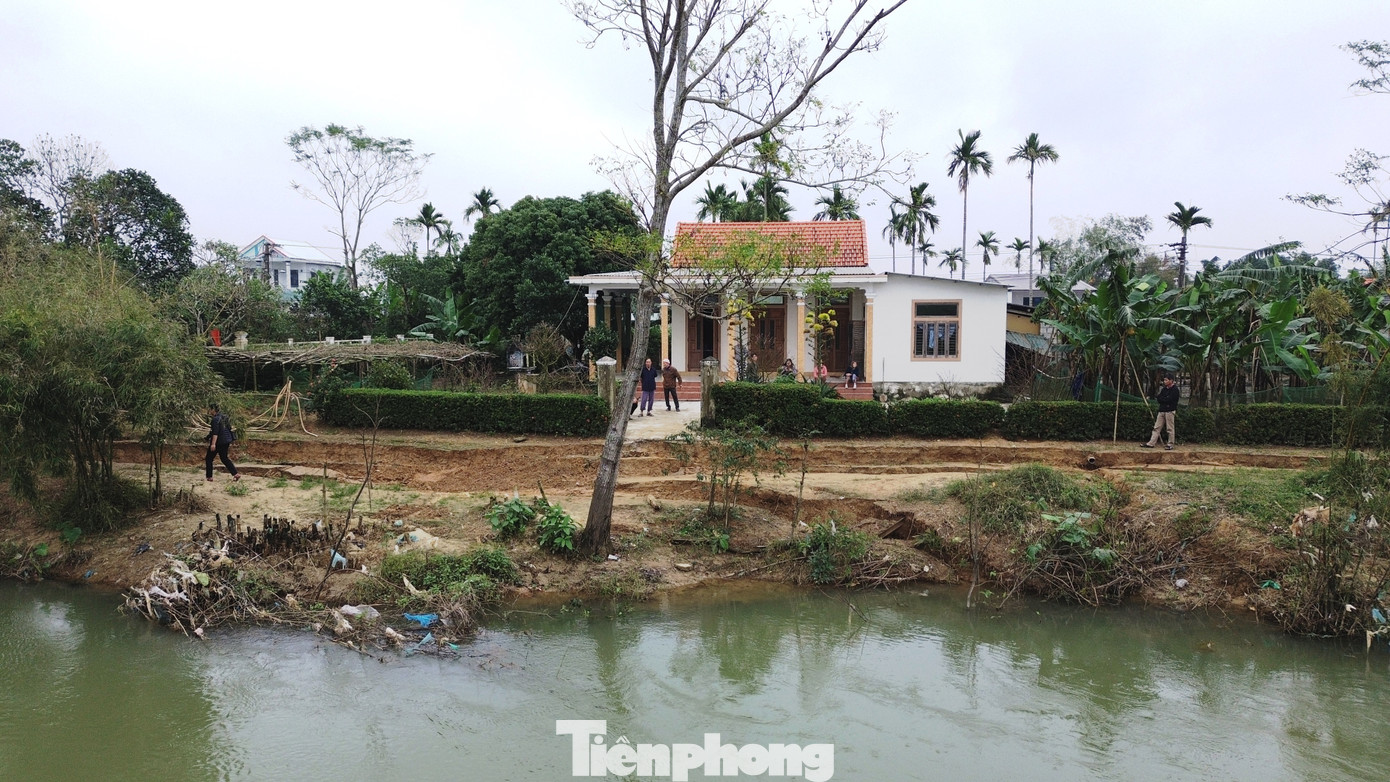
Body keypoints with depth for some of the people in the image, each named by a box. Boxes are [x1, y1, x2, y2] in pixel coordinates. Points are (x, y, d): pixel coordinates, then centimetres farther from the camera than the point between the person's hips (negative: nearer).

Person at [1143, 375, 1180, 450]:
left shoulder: (1175, 390, -7)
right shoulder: (1164, 389, 17)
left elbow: (1169, 400, -17)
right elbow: (1159, 398, 10)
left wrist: (1162, 399, -2)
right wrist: (1165, 399, -6)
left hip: (1170, 411, -8)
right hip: (1161, 410, 8)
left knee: (1170, 428, -2)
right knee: (1157, 428, 5)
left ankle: (1170, 444, 6)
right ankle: (1151, 443, 4)